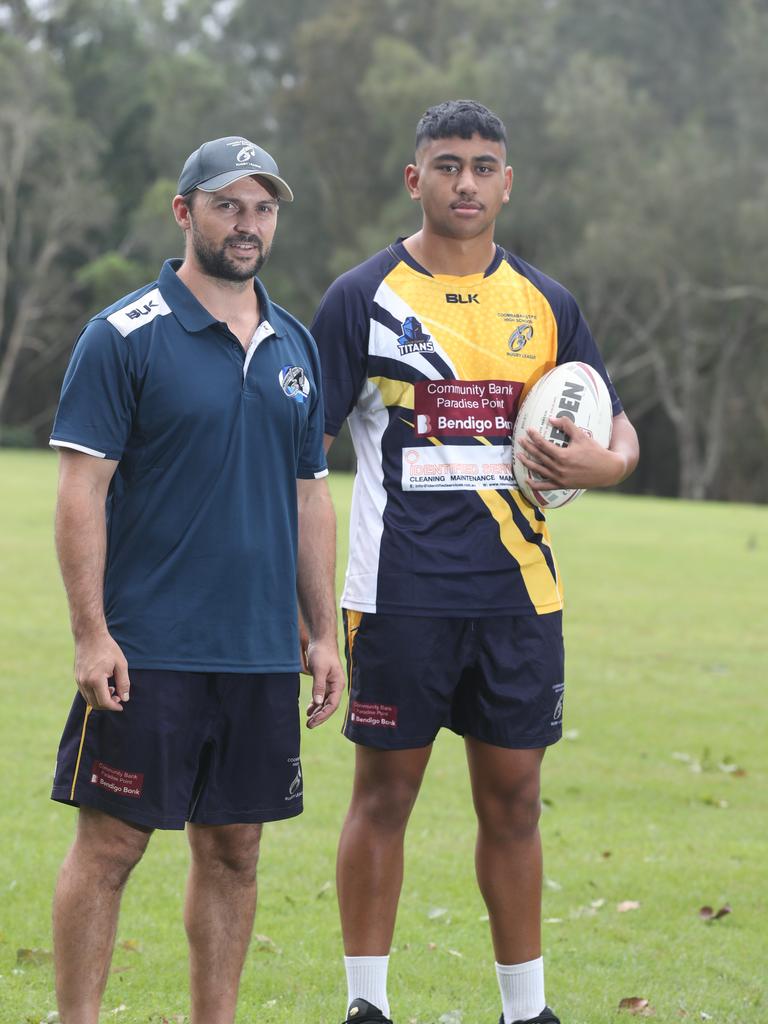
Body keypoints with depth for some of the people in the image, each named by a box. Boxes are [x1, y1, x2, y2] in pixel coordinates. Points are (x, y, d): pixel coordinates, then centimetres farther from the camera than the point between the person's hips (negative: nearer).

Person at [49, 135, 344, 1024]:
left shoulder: (293, 345, 12)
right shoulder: (125, 336, -6)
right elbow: (81, 490, -9)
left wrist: (323, 634, 12)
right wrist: (92, 634, -15)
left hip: (263, 653, 6)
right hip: (148, 651, -5)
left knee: (233, 850, 9)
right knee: (109, 844, -2)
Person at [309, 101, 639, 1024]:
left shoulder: (544, 304, 11)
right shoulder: (364, 298, -1)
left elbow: (617, 428, 16)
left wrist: (603, 462, -8)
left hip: (516, 591, 4)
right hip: (400, 593, -3)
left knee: (512, 800, 8)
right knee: (384, 793, 1)